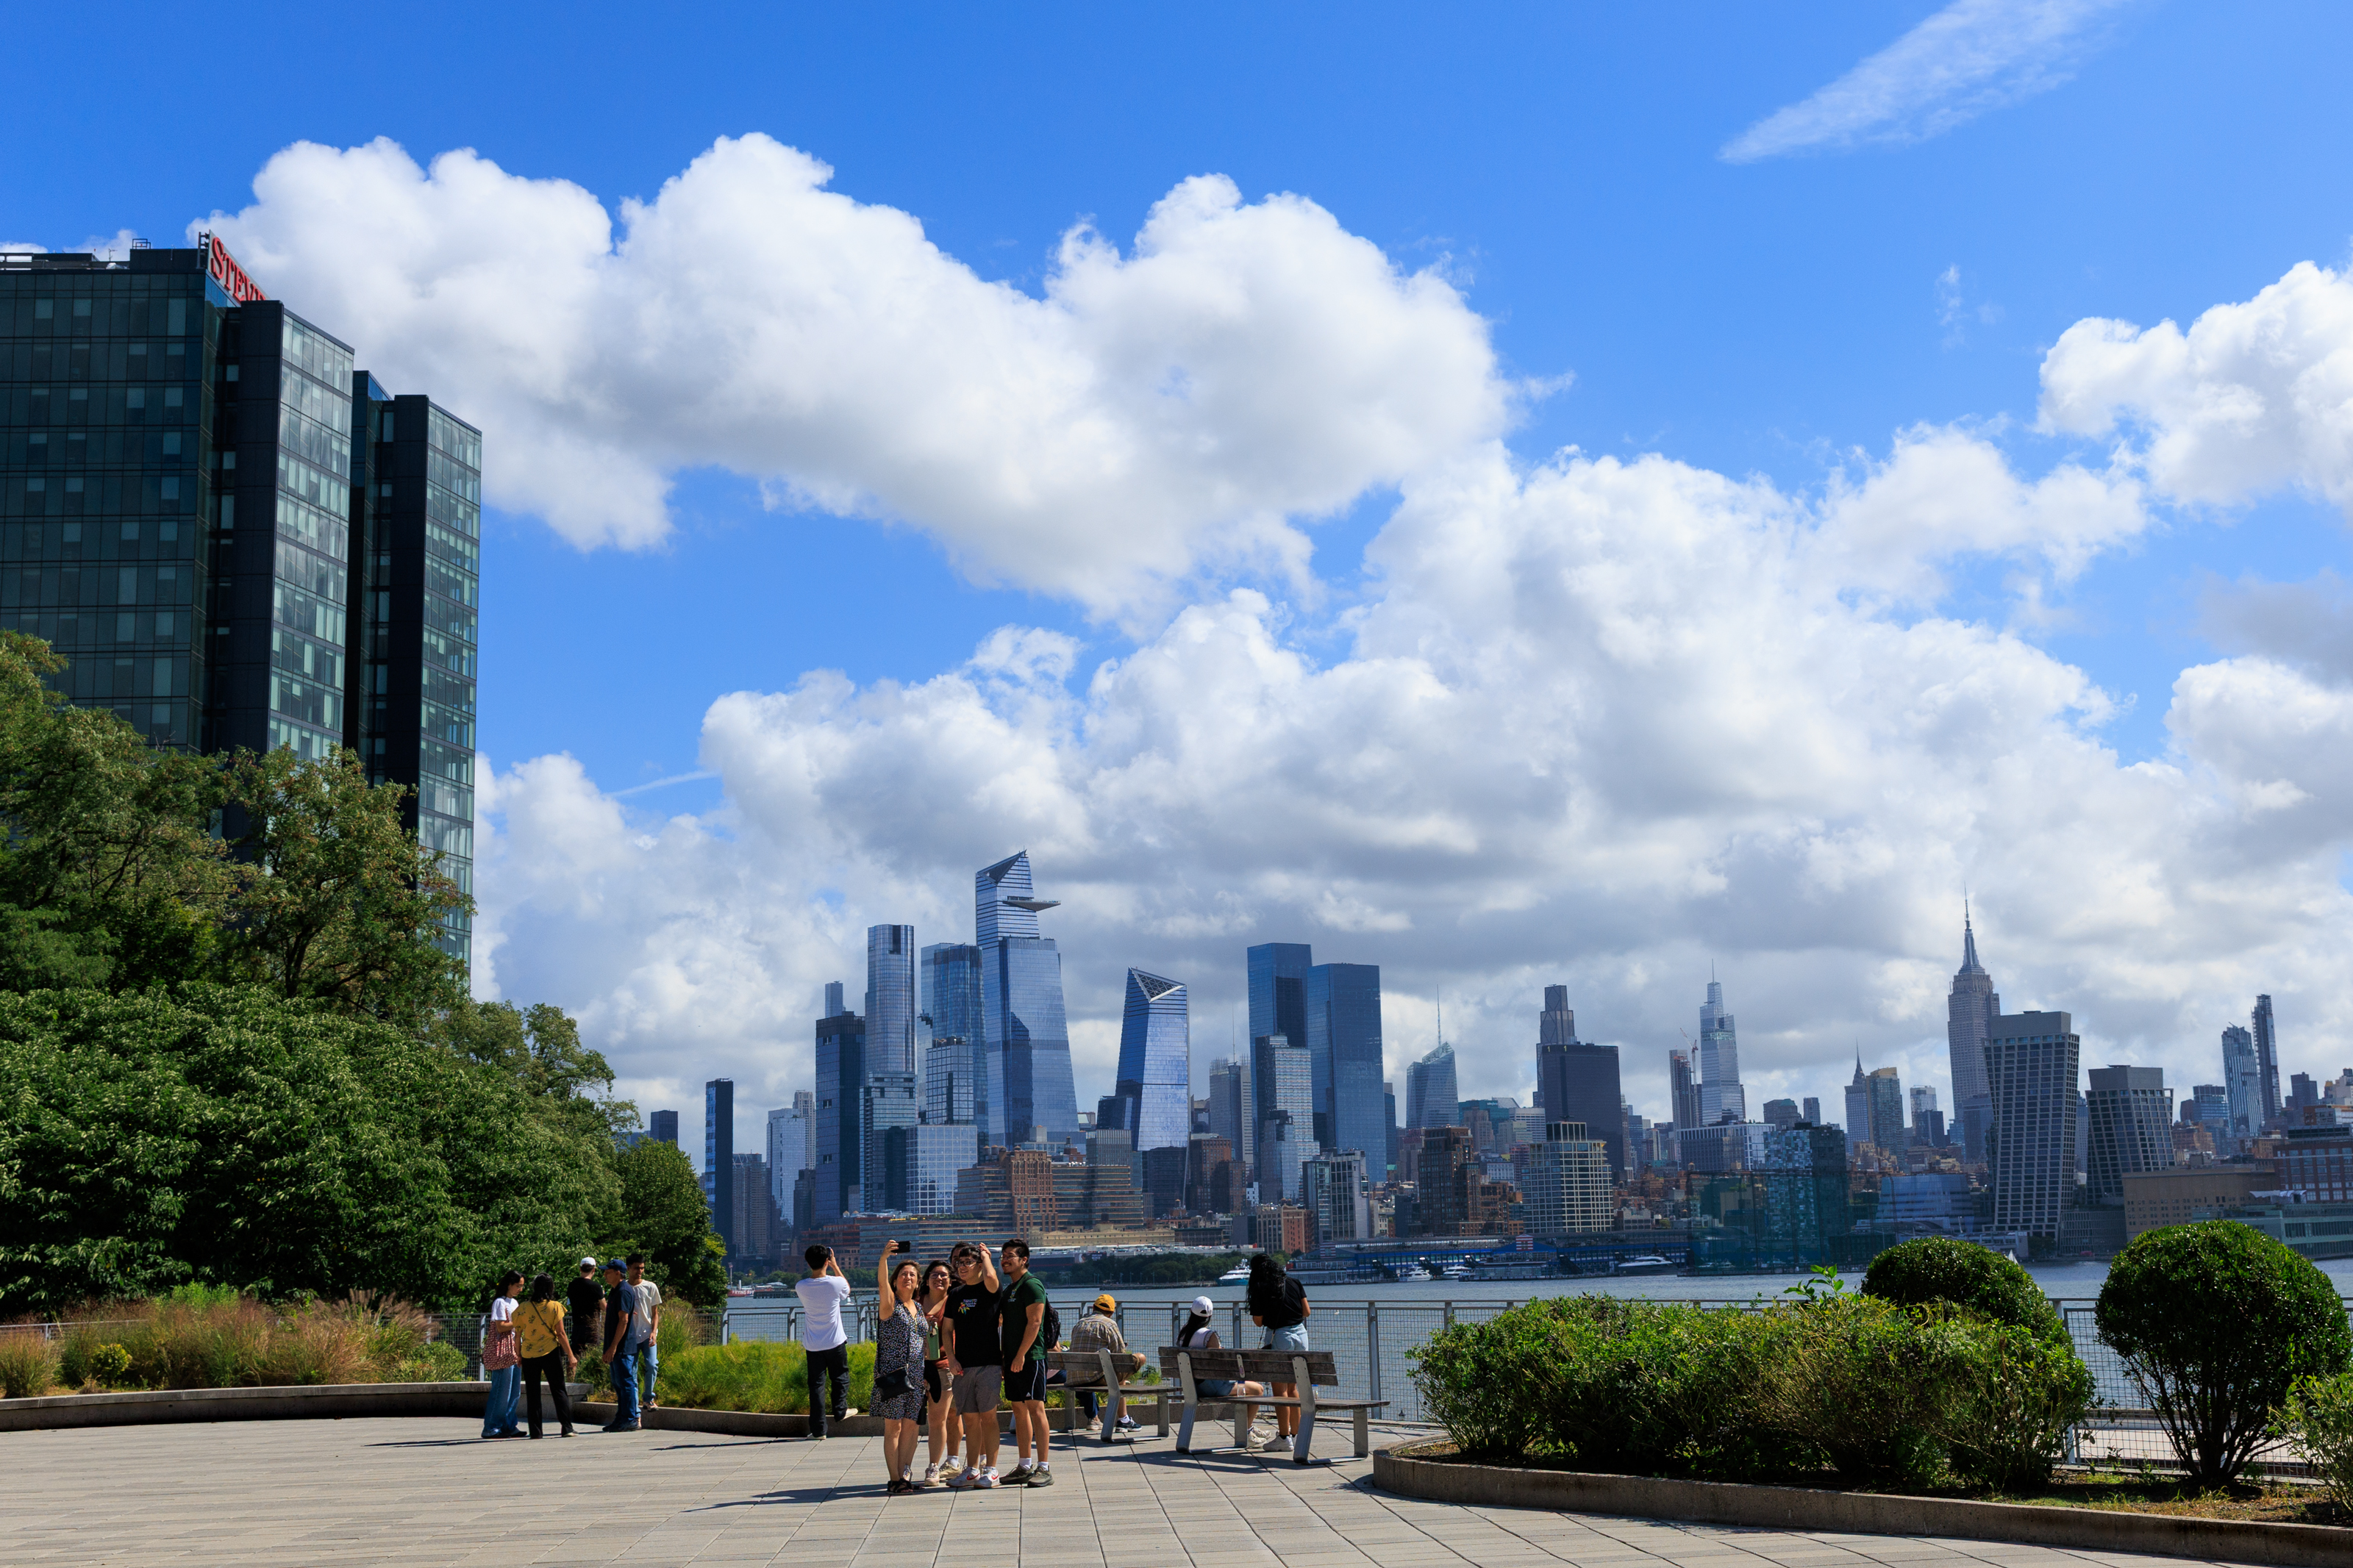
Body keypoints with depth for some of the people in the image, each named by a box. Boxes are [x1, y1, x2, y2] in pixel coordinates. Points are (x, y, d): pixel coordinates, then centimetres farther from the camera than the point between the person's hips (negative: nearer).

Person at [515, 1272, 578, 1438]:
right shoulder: (555, 1307, -7)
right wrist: (571, 1356, -2)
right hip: (550, 1352, -1)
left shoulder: (523, 1308, -2)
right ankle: (567, 1428, 0)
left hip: (529, 1354, 1)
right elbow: (561, 1334, -8)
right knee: (559, 1390, 6)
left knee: (532, 1394, 9)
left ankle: (535, 1431, 7)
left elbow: (517, 1335, 2)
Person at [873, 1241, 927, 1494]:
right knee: (893, 1426, -5)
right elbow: (882, 1282, -20)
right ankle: (895, 1480, -4)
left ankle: (905, 1475, 7)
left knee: (910, 1426, 3)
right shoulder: (890, 1303, 0)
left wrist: (927, 1373, 17)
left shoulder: (919, 1309, 17)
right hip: (891, 1372, -5)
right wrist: (884, 1257, -36)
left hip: (916, 1375, 5)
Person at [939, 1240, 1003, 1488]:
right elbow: (947, 1330, 15)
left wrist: (986, 1256, -8)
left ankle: (990, 1469, 2)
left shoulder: (989, 1290, -2)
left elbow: (990, 1277, -27)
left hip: (989, 1363, -5)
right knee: (970, 1418, 7)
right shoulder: (956, 1295, 13)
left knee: (987, 1416, -4)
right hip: (962, 1366, 5)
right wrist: (951, 1359, 2)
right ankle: (972, 1470, 13)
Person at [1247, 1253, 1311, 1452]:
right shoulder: (1294, 1283, 8)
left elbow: (1259, 1322, -4)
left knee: (1280, 1390, 2)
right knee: (1293, 1388, 15)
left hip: (1279, 1337, -5)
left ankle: (1284, 1437, 3)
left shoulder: (1259, 1290, -5)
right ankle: (1295, 1433, 19)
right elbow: (1307, 1311, 8)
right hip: (1301, 1333, 5)